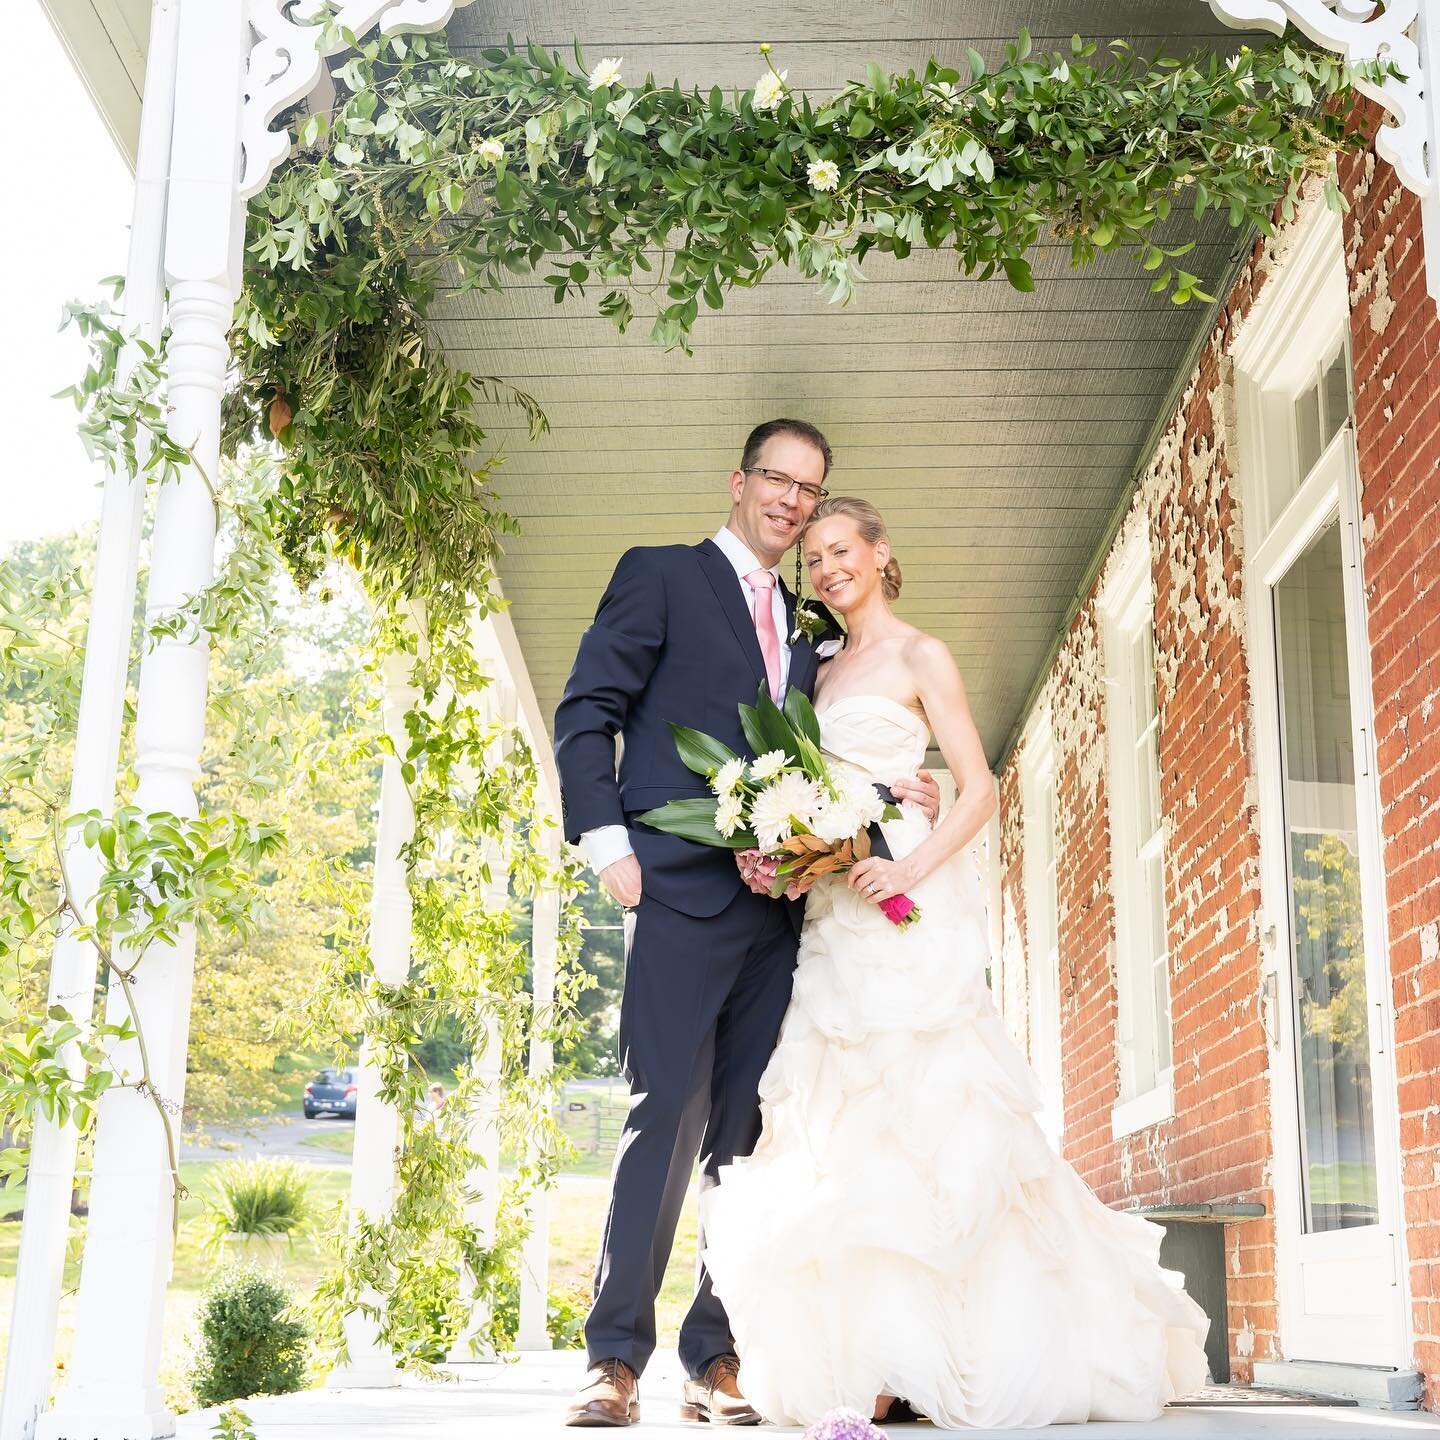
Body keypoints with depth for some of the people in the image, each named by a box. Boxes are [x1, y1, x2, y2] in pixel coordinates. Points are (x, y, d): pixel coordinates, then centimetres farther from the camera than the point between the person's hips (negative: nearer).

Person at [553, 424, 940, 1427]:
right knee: (668, 1116, -10)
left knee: (751, 1136, 4)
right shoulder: (661, 575, 8)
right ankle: (616, 1360, -3)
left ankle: (718, 1359, 10)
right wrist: (609, 844, -10)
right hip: (687, 891, -5)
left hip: (781, 907, 5)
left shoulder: (807, 629, 24)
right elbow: (587, 713, 1)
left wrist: (881, 789, 5)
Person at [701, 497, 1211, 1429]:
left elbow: (980, 788, -5)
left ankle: (922, 1359, -7)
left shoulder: (920, 656, 2)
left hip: (906, 905, -7)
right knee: (846, 1122, 1)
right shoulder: (825, 671, 22)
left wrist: (913, 867, -19)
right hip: (834, 913, 7)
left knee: (913, 1111, -11)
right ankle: (884, 1353, 4)